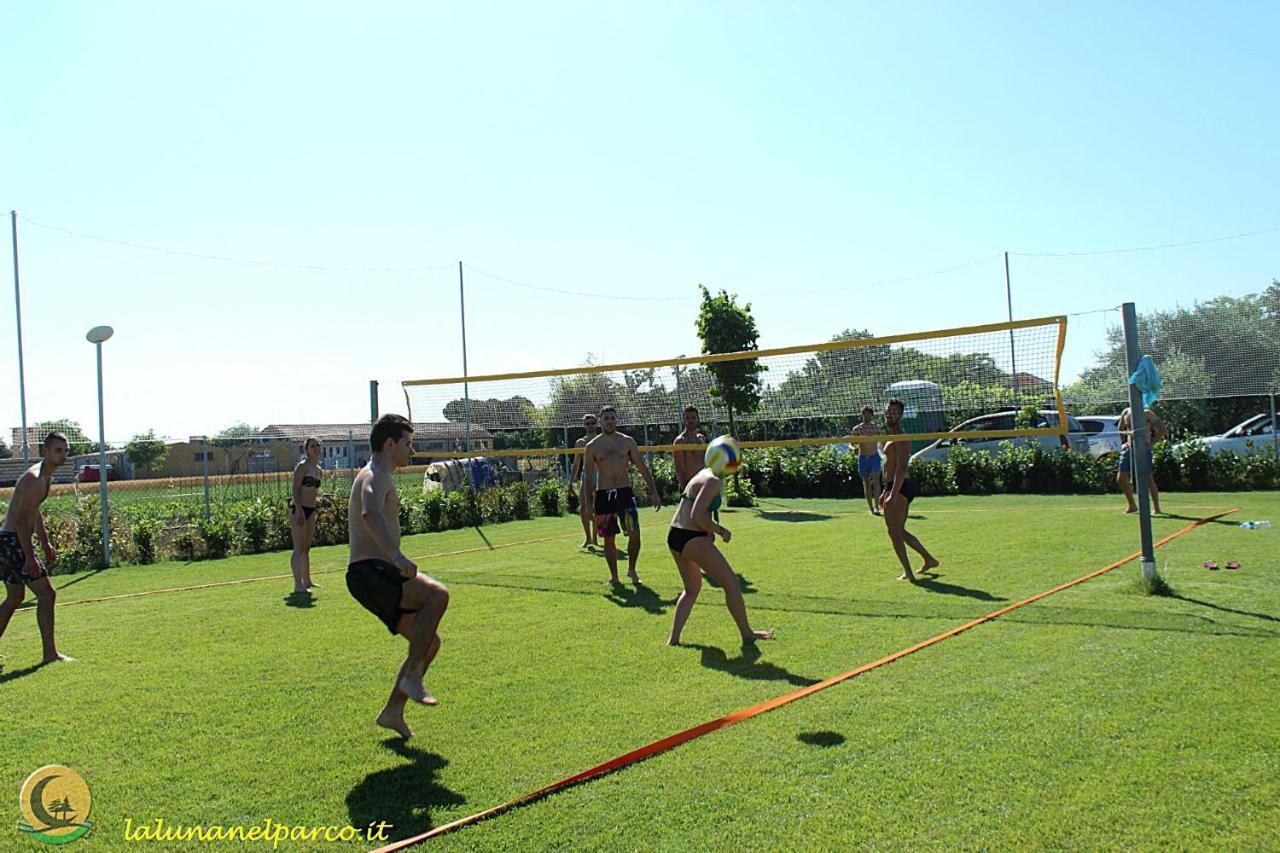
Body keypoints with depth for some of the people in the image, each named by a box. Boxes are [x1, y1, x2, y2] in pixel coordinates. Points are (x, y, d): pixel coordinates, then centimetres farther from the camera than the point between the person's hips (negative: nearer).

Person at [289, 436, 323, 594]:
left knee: (307, 548, 15)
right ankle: (298, 585, -14)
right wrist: (299, 511, -24)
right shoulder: (302, 466, -9)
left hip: (311, 510, 8)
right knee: (299, 548, -11)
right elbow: (296, 489, -15)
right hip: (298, 509, -8)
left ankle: (307, 581, 23)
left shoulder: (319, 470, 14)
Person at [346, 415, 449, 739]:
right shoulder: (375, 475, -9)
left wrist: (396, 561, 41)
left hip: (379, 575, 10)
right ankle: (412, 676, -20)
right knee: (437, 594, -29)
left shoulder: (377, 477, 24)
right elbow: (370, 514, -31)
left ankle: (393, 712, 15)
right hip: (369, 572, -10)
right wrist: (397, 556, -41)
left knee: (430, 641, 8)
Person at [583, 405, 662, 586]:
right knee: (609, 539, 4)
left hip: (625, 492, 0)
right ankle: (614, 576, 19)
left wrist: (653, 492, 0)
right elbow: (589, 476, 4)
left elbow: (643, 468, 6)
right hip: (603, 495, 0)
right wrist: (588, 503, -1)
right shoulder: (592, 446, 2)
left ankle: (632, 570, 13)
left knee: (634, 534, -9)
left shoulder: (627, 442, 5)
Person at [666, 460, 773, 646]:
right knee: (731, 583, 4)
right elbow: (697, 516, -22)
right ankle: (747, 633, 16)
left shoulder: (703, 475, 16)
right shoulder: (714, 481, -14)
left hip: (674, 536, 10)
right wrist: (721, 531, -10)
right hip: (692, 540, -10)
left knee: (692, 588, 23)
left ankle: (673, 638, 17)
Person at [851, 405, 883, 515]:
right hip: (863, 458, 0)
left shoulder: (876, 428, 5)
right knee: (866, 483, 8)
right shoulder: (857, 429, 0)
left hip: (875, 457, 0)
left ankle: (876, 506, -22)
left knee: (876, 481, -15)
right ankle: (870, 507, 17)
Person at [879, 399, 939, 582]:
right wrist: (886, 491, 25)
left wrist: (893, 494, -27)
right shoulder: (893, 438, 20)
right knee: (899, 531, 18)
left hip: (900, 488, -10)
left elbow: (901, 467, -21)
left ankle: (908, 573, -2)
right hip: (894, 487, 10)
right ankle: (929, 559, 26)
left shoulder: (900, 438, -12)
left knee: (894, 531, -5)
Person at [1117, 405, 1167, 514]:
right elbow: (1120, 428, 26)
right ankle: (1132, 505, 18)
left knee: (1148, 479, -5)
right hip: (1128, 448, 6)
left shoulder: (1147, 413, -8)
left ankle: (1156, 507, 4)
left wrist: (1151, 443, -16)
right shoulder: (1126, 412, 8)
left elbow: (1163, 429, -12)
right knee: (1121, 478, 3)